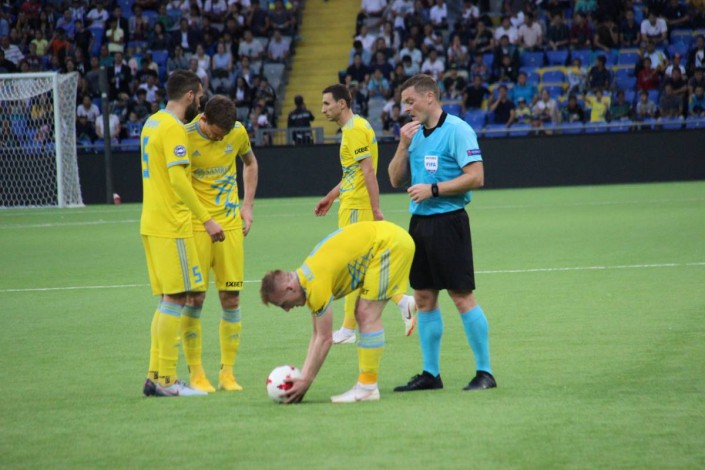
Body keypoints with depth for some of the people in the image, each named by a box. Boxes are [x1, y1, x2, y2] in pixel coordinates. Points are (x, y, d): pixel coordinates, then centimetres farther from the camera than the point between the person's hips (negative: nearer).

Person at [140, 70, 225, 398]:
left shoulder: (152, 123, 15)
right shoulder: (173, 129, -14)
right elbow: (178, 179, -22)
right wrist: (206, 219, -23)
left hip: (152, 223, 10)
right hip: (171, 226, -10)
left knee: (168, 300, 13)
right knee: (176, 299, -6)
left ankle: (155, 376, 13)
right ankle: (166, 381, -6)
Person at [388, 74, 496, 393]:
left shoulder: (456, 130, -10)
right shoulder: (415, 133, 14)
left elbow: (476, 177, -16)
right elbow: (396, 180, 14)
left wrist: (433, 189, -16)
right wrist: (404, 145, 0)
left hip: (447, 221, -8)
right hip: (419, 222, 8)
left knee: (462, 296, -7)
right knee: (423, 298, 8)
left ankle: (484, 372, -1)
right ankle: (430, 373, 14)